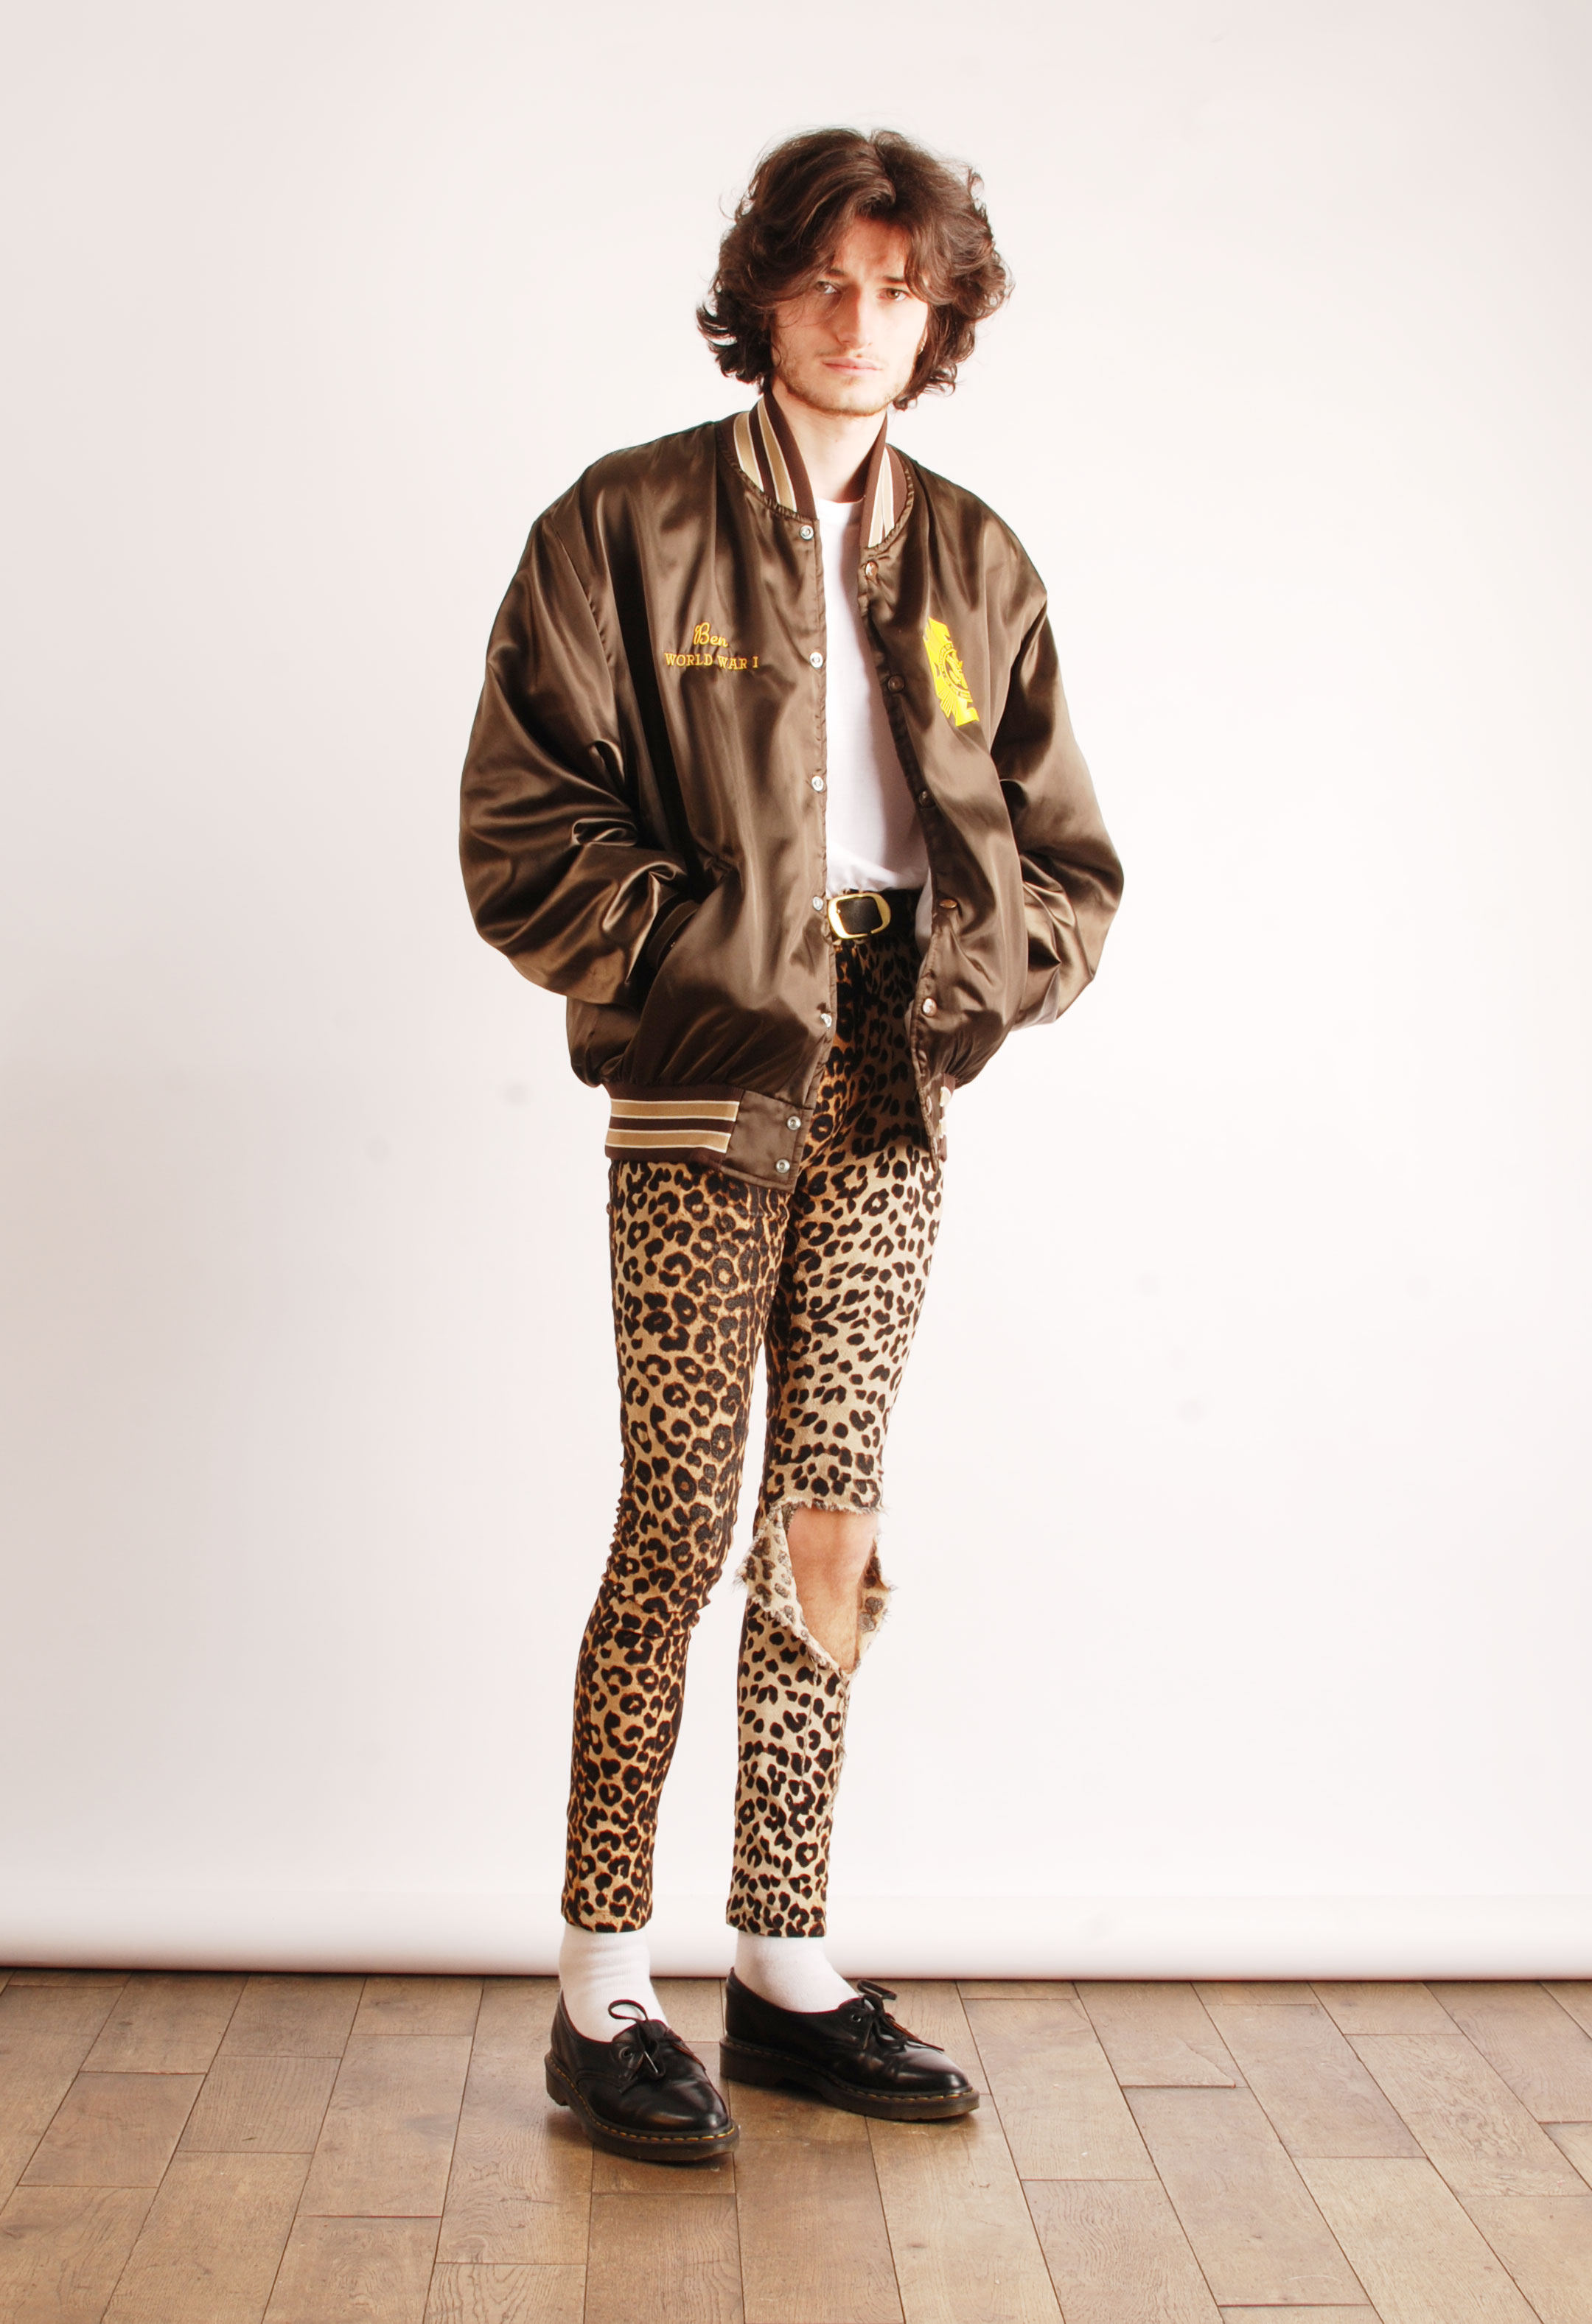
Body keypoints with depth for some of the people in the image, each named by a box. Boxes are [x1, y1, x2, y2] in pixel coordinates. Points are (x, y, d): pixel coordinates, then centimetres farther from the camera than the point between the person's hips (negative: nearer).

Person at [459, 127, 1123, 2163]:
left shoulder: (975, 566, 13)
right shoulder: (627, 529, 0)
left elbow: (1069, 859, 14)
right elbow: (524, 832, -5)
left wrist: (968, 967, -6)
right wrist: (729, 966, -13)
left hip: (892, 1108, 4)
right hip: (702, 1103, -4)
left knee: (828, 1534, 9)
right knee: (680, 1534, -2)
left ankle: (787, 1972, 22)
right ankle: (602, 1998, 12)